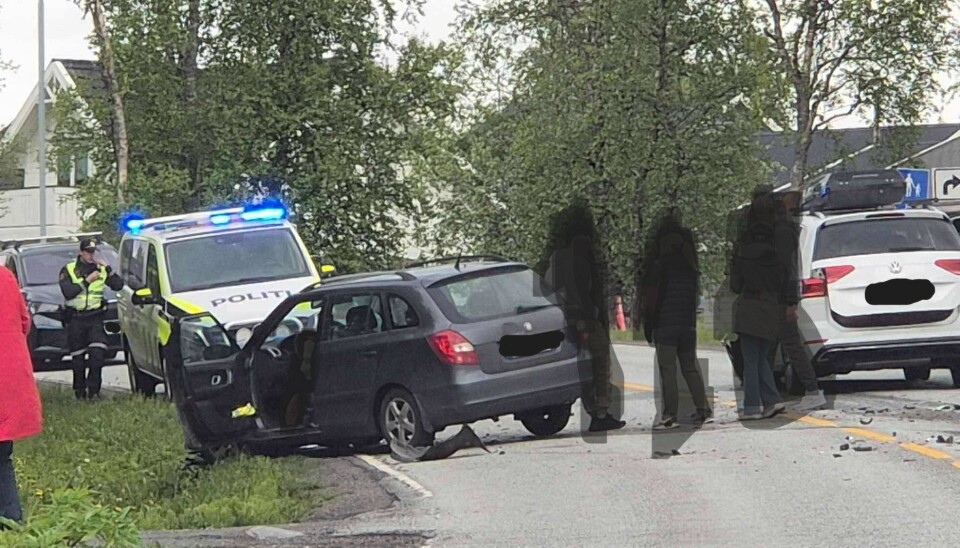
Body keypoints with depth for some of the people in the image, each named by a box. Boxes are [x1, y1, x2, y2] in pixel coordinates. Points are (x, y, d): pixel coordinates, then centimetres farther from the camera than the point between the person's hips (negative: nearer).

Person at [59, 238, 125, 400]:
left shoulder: (101, 270, 9)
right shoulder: (68, 270, 2)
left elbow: (118, 285, 2)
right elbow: (67, 292, -12)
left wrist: (108, 269, -8)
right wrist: (87, 281, -15)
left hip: (95, 317, 1)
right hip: (75, 319, -1)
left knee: (97, 354, -16)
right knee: (78, 358, 4)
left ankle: (93, 390, -11)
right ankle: (80, 391, 16)